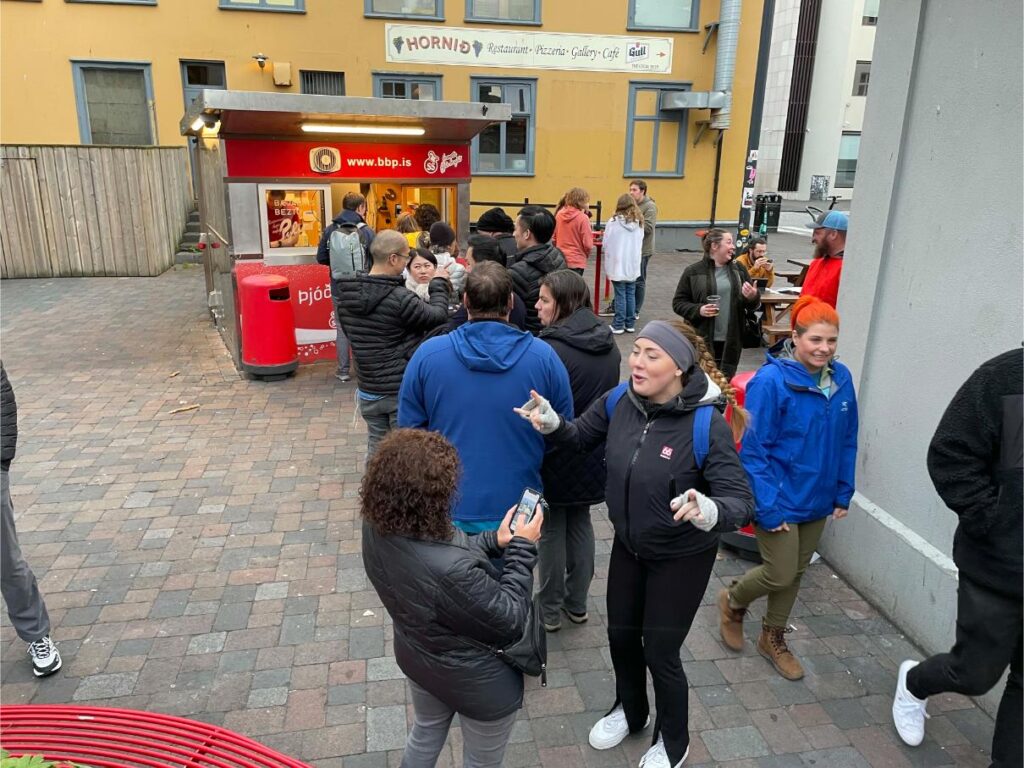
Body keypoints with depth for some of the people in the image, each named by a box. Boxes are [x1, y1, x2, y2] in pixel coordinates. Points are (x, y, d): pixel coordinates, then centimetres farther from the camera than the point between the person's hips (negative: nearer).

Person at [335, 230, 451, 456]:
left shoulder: (347, 295, 0)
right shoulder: (399, 298, -22)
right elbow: (438, 316, -11)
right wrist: (439, 284, 3)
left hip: (369, 390, 6)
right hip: (403, 391, -6)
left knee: (375, 451, 17)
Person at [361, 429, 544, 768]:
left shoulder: (378, 527, -22)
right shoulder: (451, 571, -45)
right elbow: (509, 622, -28)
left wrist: (495, 540, -13)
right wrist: (522, 548, -21)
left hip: (417, 655, 7)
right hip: (475, 680, -6)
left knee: (426, 732, 36)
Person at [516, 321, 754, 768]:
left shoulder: (707, 424, -29)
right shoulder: (619, 402, -14)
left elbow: (741, 502, -28)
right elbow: (581, 436, 4)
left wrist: (707, 511, -51)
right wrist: (551, 423, -18)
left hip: (683, 557, -5)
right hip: (628, 546, 5)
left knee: (660, 652, 8)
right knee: (621, 635, 20)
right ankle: (629, 711, 52)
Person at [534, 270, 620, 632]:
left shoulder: (551, 348, -24)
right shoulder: (607, 344, 0)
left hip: (556, 456, -6)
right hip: (593, 454, 6)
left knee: (551, 529, 10)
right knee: (580, 522, 20)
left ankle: (550, 610, 24)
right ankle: (577, 603, 33)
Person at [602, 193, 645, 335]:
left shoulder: (613, 222, -11)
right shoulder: (639, 223, 1)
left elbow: (606, 244, -6)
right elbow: (640, 242, 8)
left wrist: (609, 258, 10)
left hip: (617, 264, -3)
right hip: (633, 265, 3)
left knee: (620, 295, 1)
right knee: (631, 294, 10)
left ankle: (618, 325, 5)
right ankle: (630, 324, 16)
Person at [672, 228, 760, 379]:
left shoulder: (739, 269, 8)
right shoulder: (693, 272, -4)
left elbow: (752, 302, 15)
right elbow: (678, 303, -1)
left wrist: (753, 297, -9)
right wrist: (698, 310, -18)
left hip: (731, 341, 4)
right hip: (702, 340, -4)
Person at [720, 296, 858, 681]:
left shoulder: (841, 378, -3)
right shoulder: (771, 381, -21)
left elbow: (847, 442, 7)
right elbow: (754, 450, -19)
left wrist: (843, 493, 6)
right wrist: (767, 506, -20)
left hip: (817, 499, 6)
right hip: (780, 499, -6)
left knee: (795, 573, 18)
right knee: (780, 575, 0)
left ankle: (773, 638, 39)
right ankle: (732, 602, 32)